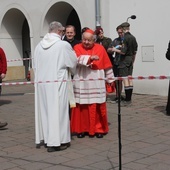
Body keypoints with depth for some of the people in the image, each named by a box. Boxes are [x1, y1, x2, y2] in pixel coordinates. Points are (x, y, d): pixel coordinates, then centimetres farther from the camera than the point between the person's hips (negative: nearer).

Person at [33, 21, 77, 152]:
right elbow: (73, 63, 3)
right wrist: (71, 70, 24)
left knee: (45, 110, 13)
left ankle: (46, 138, 23)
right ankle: (56, 141, 2)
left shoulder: (39, 45, 3)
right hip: (57, 82, -5)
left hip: (41, 82, 5)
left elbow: (35, 66, 8)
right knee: (57, 111, 0)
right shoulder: (64, 45, -9)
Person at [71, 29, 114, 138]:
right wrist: (90, 58, -30)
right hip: (81, 83, 0)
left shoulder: (100, 49, 4)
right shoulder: (77, 48, 2)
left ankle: (99, 129, 14)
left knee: (97, 107, 2)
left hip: (96, 83, 0)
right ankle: (81, 129, 15)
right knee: (82, 107, 2)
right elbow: (77, 59, -17)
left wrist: (110, 80, 10)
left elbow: (107, 66, 8)